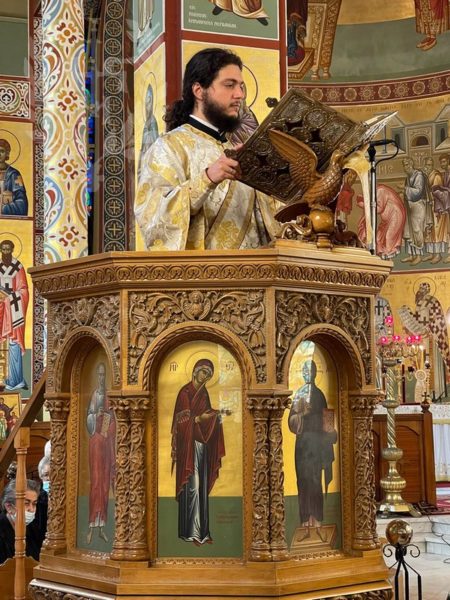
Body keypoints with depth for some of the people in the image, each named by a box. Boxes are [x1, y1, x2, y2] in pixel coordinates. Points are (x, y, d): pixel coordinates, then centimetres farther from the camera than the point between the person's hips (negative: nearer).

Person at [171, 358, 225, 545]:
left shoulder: (204, 393, 13)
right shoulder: (185, 392, -9)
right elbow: (182, 420, -13)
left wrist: (214, 416, -2)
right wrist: (199, 418, -26)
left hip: (202, 444, 8)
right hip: (189, 444, -8)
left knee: (203, 487, 8)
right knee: (192, 486, -9)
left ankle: (202, 531, 12)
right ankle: (190, 531, -5)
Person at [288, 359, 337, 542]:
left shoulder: (319, 394, 7)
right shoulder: (298, 394, 9)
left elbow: (325, 420, 6)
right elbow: (292, 421, 2)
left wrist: (330, 433, -9)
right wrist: (302, 413, -16)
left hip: (317, 440, -1)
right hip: (303, 440, 1)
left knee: (317, 482, -3)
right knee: (304, 482, 1)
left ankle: (318, 525, 2)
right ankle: (307, 527, 4)